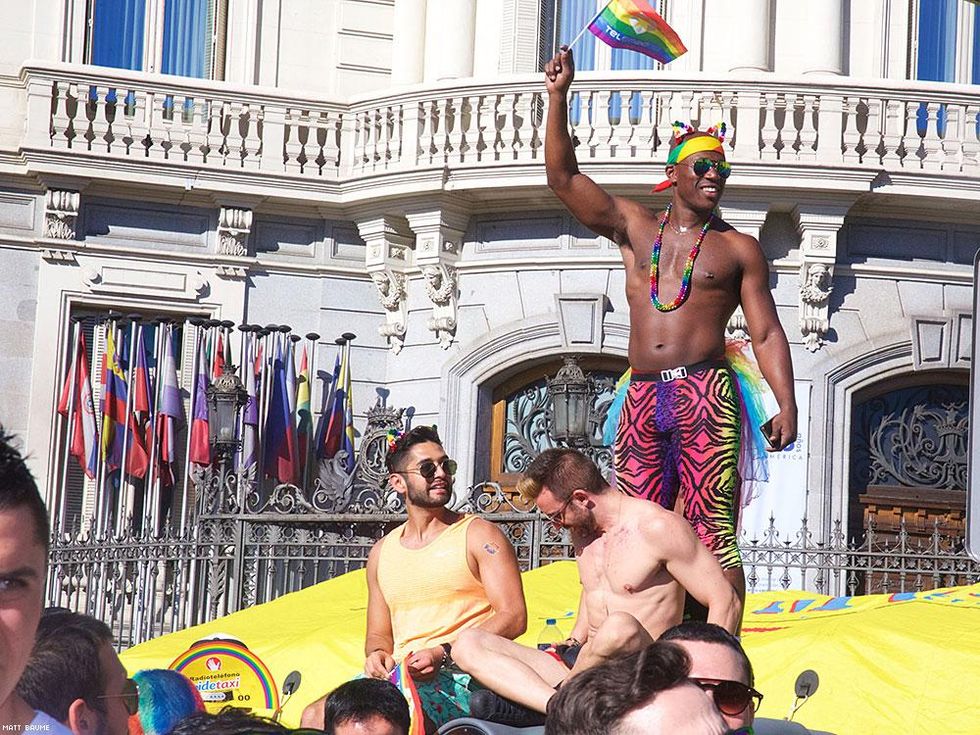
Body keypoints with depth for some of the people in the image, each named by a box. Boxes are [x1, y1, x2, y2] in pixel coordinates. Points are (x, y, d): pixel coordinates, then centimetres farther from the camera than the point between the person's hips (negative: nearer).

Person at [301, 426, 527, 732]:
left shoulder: (479, 535, 5)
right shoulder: (382, 552, 20)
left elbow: (513, 617, -5)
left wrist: (444, 653, -17)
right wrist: (378, 654, 0)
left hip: (459, 677, -5)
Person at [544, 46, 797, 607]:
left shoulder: (738, 249, 10)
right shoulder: (634, 227, 17)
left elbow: (767, 334, 6)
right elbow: (564, 177, 13)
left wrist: (786, 404, -6)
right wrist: (559, 96, 4)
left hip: (705, 397, -3)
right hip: (642, 397, 4)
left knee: (712, 533, -10)